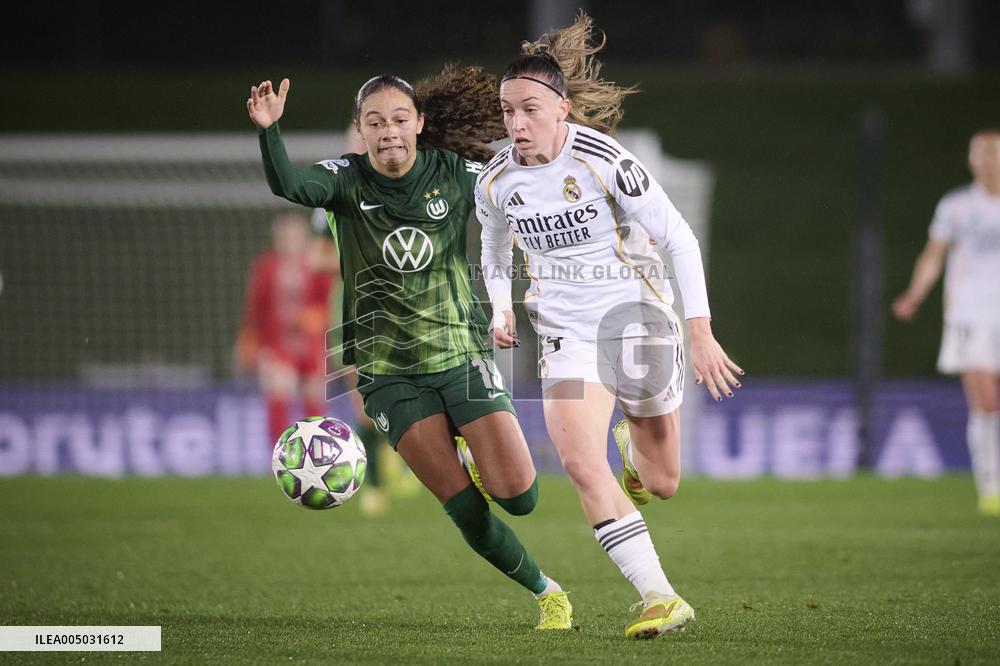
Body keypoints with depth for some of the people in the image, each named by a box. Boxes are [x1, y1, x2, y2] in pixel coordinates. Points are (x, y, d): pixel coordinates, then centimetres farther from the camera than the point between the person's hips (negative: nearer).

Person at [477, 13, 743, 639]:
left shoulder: (605, 161, -19)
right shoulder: (496, 182, -6)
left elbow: (680, 239, -14)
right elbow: (496, 253, 18)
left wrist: (701, 333, -16)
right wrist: (501, 307, 2)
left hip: (636, 317, -2)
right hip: (566, 333, 2)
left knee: (662, 484, 7)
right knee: (579, 460, -21)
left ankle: (635, 449, 47)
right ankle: (660, 599, -18)